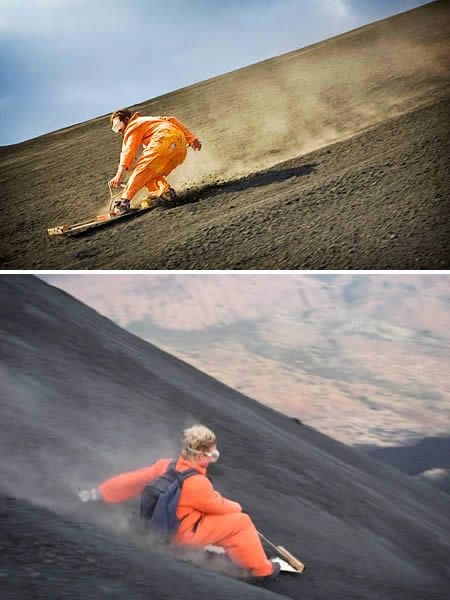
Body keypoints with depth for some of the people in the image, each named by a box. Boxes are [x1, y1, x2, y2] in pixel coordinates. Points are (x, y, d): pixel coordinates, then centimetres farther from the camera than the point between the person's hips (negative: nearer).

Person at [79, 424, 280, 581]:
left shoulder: (166, 465, -11)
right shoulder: (197, 484, -31)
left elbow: (134, 479, -4)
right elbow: (220, 507, -14)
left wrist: (99, 492, 4)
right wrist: (236, 507, 9)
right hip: (185, 534, -8)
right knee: (241, 521, -8)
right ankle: (262, 569, 6)